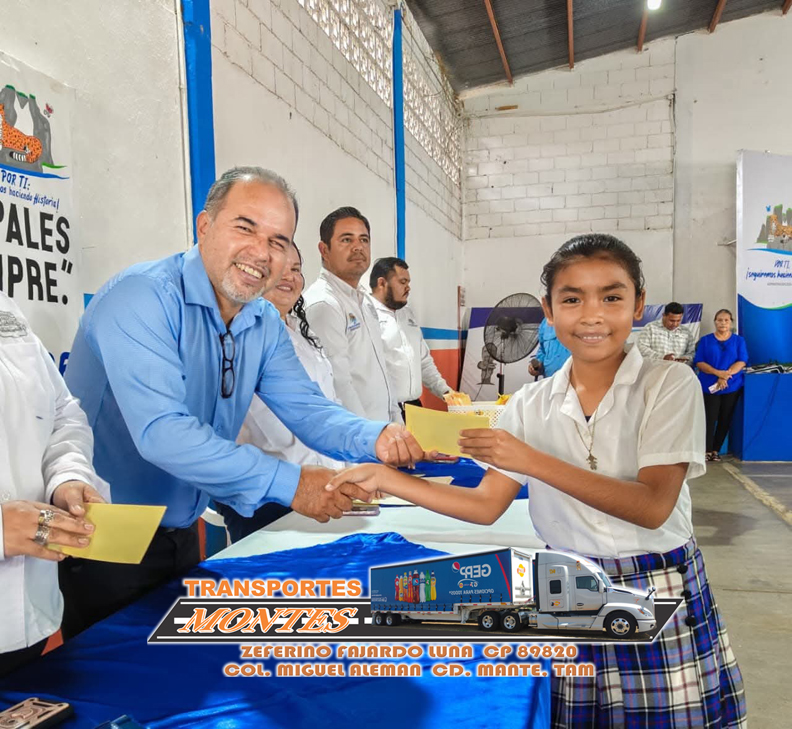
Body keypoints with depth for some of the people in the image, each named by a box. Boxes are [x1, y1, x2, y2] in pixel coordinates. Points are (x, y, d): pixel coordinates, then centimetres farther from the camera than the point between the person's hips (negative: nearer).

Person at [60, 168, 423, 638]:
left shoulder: (265, 325, 1)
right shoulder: (142, 297, -24)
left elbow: (307, 409, -2)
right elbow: (161, 432, -33)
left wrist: (375, 439, -23)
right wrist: (288, 483, -33)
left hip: (181, 534, 8)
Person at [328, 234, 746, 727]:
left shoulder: (670, 384, -10)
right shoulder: (531, 404, -1)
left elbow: (653, 507, -19)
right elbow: (486, 506, 1)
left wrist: (530, 460, -26)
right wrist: (384, 478, -7)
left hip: (661, 596, -2)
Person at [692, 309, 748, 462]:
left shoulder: (739, 340, 8)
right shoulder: (705, 340, 5)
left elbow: (742, 362, -3)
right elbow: (698, 362, -3)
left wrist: (726, 375, -17)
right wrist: (718, 373, -17)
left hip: (732, 386, 2)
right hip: (709, 386, -1)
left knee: (725, 420, 5)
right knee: (710, 419, -7)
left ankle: (716, 450, 15)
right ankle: (708, 451, 1)